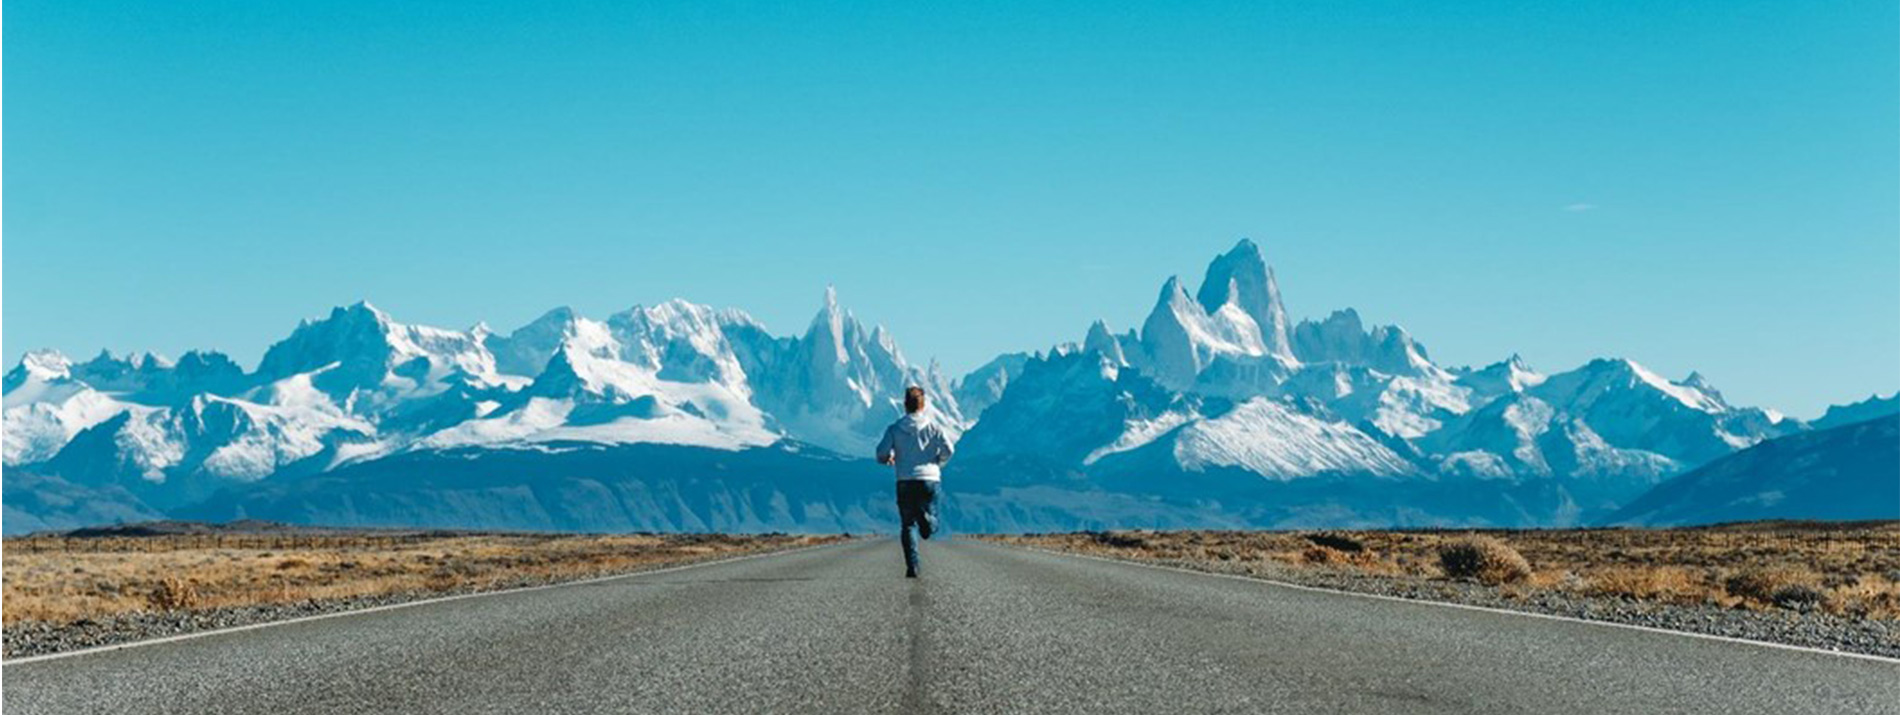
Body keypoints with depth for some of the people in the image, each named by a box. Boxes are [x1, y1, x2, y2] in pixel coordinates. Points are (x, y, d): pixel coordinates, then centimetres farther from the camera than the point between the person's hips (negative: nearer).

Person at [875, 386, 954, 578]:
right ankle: (926, 518, -27)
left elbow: (882, 453, -4)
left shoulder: (894, 429, 4)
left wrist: (889, 459, 19)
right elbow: (947, 449, -6)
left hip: (905, 481, 0)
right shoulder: (933, 427, 4)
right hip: (930, 479, 0)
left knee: (907, 526, 8)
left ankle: (912, 566, -6)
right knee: (931, 524, 10)